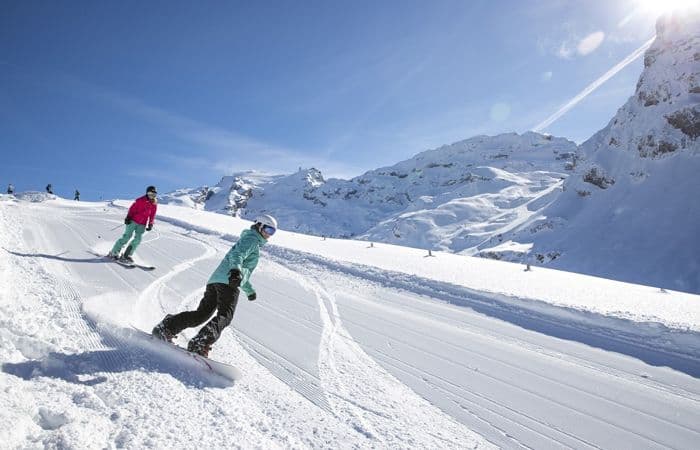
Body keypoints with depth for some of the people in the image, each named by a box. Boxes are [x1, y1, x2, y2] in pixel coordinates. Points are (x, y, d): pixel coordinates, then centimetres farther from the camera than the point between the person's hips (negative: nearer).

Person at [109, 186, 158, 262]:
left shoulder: (154, 204, 5)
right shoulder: (140, 200, -9)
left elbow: (152, 215, 11)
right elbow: (132, 209, -7)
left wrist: (150, 224, 6)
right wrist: (128, 217, -14)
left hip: (142, 225, 4)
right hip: (133, 221, -4)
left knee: (137, 240, -5)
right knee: (127, 237, -8)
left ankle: (126, 255, 3)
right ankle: (114, 253, 1)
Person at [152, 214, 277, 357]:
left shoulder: (248, 241, 35)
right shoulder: (252, 239, 5)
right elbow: (237, 255, -16)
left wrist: (250, 290, 52)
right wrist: (236, 270, -36)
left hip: (215, 280, 9)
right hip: (228, 282, -9)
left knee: (201, 314, 6)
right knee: (225, 316, -17)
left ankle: (166, 327, 3)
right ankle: (201, 343, -34)